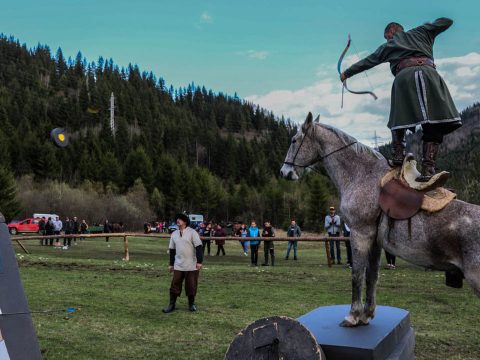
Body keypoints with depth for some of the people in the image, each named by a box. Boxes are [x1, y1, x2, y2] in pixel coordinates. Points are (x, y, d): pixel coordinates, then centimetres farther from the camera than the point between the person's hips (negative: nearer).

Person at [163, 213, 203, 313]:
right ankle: (171, 305, 9)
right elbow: (172, 250, 14)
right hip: (178, 266, 4)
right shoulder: (174, 234, 10)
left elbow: (198, 247, -9)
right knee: (175, 284, 1)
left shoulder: (192, 232, -6)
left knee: (191, 285, 4)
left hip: (192, 266, -4)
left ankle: (191, 304, 20)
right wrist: (171, 264, 13)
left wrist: (199, 261, -15)